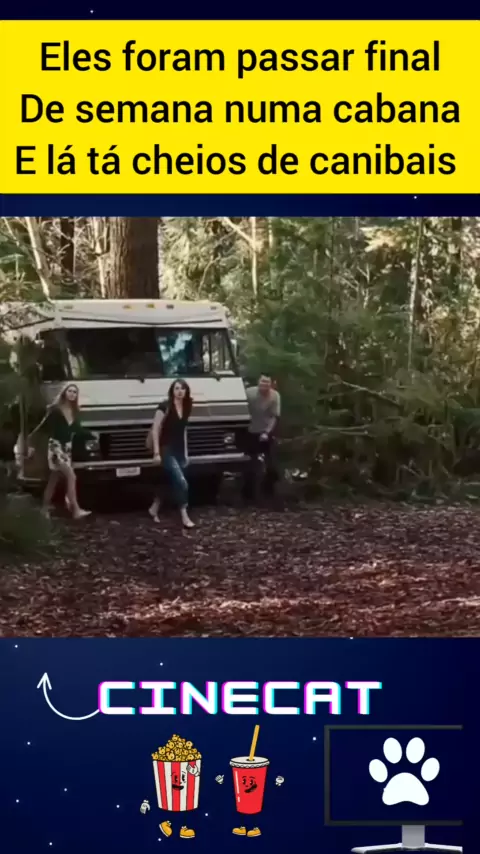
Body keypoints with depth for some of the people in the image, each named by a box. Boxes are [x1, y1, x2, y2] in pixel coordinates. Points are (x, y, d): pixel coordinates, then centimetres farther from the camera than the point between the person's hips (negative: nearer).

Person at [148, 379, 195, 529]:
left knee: (170, 482, 14)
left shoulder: (186, 408, 7)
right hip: (166, 450, -7)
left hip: (179, 451, 7)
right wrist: (156, 452, -17)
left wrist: (186, 452, 19)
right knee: (181, 482, -15)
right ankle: (184, 517, -9)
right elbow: (155, 430, -13)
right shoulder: (165, 407, -13)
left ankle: (154, 509, 30)